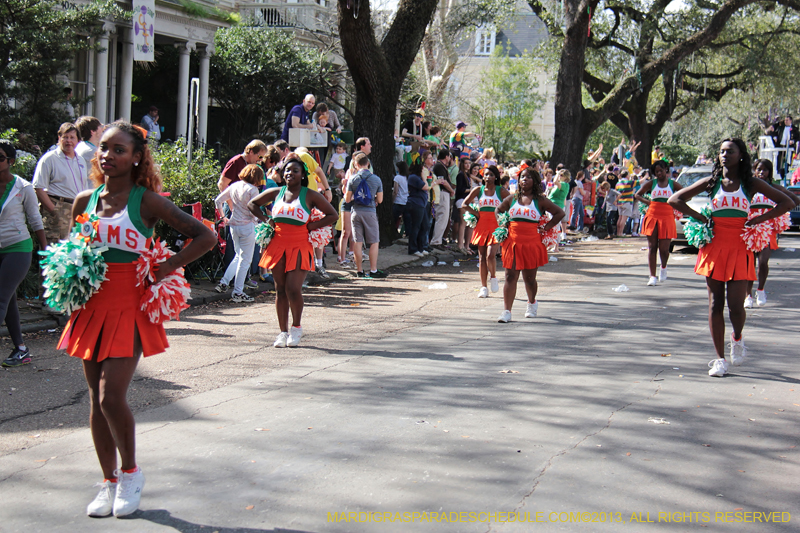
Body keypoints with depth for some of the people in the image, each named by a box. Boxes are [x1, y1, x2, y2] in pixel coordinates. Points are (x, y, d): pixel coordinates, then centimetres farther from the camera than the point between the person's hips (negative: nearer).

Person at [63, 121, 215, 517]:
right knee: (96, 399, 8)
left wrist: (166, 268, -12)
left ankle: (130, 472, 11)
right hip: (92, 305, 5)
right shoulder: (85, 201, 7)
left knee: (111, 396, -13)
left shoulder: (147, 202, -6)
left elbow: (205, 237, -6)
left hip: (129, 306, -5)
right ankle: (110, 483, 21)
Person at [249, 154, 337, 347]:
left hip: (300, 246, -3)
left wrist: (311, 226, -7)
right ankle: (283, 331, 14)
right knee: (280, 289, 5)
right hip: (278, 244, 4)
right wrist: (265, 220, 9)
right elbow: (252, 204, 23)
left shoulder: (310, 195, -2)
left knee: (293, 289, -12)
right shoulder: (275, 193, 8)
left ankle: (296, 327, 11)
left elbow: (332, 215, 0)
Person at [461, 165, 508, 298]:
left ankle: (493, 277, 10)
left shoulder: (501, 191, 3)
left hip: (496, 226, -2)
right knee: (482, 257, 3)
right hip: (481, 225, 2)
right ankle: (483, 287, 9)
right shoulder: (478, 190, 8)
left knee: (490, 255, -18)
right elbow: (464, 205, 10)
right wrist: (475, 213, 0)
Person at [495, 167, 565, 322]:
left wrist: (546, 228, -1)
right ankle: (506, 311, -7)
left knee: (529, 278, 8)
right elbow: (498, 210, 26)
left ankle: (532, 303, 37)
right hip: (512, 243, 2)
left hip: (532, 243, -2)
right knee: (510, 277, -6)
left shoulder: (540, 201, 1)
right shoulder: (512, 199, 9)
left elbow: (560, 213, 5)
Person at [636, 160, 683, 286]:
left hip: (667, 217, -1)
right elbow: (637, 195, 17)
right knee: (652, 247, -3)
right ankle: (652, 276, 0)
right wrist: (647, 202, 2)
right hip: (652, 216, 1)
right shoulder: (651, 183, 9)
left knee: (664, 249, -5)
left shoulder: (673, 184, 8)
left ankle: (663, 267, 28)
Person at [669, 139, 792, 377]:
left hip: (740, 249, -1)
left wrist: (759, 219, -6)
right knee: (715, 305, 1)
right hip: (714, 247, 1)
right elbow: (675, 200, 6)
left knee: (736, 306, -9)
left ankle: (737, 339, 24)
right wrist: (699, 217, -3)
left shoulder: (751, 184, 4)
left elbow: (787, 202, 2)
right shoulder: (711, 183, 5)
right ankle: (720, 359, 8)